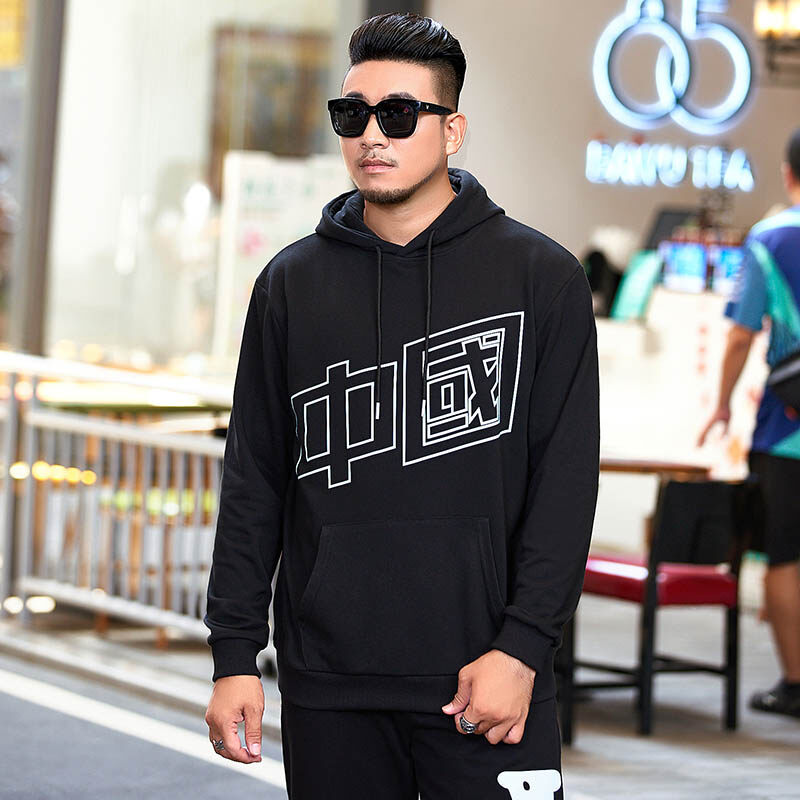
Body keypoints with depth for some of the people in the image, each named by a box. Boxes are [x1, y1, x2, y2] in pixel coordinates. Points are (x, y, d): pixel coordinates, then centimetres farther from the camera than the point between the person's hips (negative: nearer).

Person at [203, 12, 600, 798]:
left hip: (487, 679, -2)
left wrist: (523, 645, -11)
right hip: (326, 686, 2)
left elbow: (566, 476, -2)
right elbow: (254, 479, 10)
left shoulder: (541, 278, 2)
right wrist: (234, 650, 3)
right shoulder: (291, 284, 9)